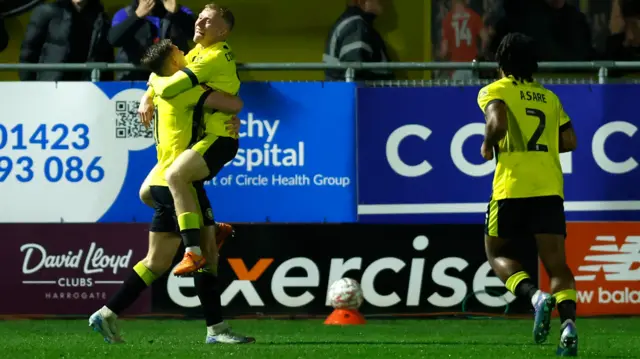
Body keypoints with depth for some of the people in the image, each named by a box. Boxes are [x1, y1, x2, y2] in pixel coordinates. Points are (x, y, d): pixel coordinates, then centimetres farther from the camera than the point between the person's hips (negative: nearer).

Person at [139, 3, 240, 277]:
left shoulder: (216, 57, -17)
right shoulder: (198, 51, 13)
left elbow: (168, 88, -23)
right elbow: (165, 74, 24)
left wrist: (155, 82, 0)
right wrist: (147, 99, 4)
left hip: (219, 138, -10)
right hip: (199, 137, 10)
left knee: (175, 175, -36)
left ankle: (194, 252, -39)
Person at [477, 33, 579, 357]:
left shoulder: (495, 91, 5)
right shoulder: (549, 98, 19)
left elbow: (498, 123, -15)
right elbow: (569, 140, 13)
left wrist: (488, 146, 2)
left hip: (511, 188, -3)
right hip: (549, 188, 3)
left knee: (498, 254, 12)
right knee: (556, 263, 0)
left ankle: (535, 296, -16)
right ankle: (568, 321, -24)